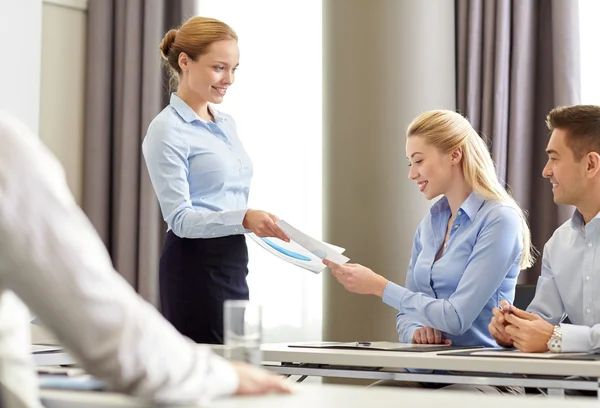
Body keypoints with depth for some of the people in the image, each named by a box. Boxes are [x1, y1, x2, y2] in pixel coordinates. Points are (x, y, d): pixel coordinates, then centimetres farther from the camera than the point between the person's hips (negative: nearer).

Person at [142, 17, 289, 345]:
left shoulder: (226, 124, 14)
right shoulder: (167, 130, -11)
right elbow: (180, 218, -18)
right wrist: (244, 219, -30)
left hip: (234, 262, 8)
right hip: (196, 265, -8)